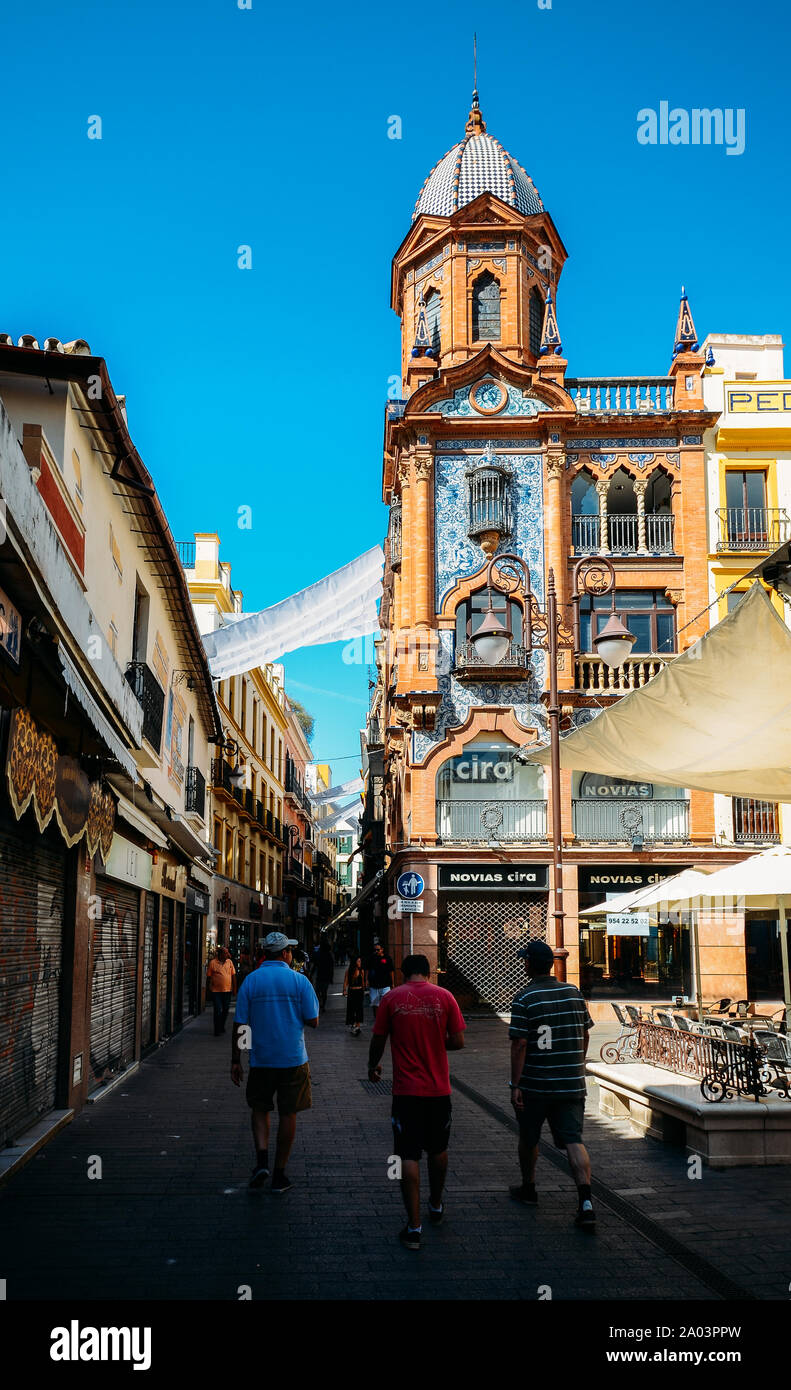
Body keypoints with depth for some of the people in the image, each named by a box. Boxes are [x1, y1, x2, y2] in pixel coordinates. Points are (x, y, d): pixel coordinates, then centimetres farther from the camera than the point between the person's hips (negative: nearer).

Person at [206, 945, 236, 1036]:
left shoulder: (229, 962, 5)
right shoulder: (212, 963, -4)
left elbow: (233, 975, 9)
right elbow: (208, 977, 1)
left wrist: (234, 988, 6)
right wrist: (209, 988, 0)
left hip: (227, 990, 4)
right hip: (216, 991, -4)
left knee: (225, 1010, 11)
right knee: (218, 1011, -5)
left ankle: (222, 1027, 29)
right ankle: (217, 1030, 5)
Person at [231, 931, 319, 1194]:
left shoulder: (251, 980, -2)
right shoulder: (299, 980, -6)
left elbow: (239, 1024, -3)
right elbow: (313, 1021, -5)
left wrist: (235, 1061, 4)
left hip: (261, 1059, 1)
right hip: (293, 1058, -1)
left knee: (260, 1109, 18)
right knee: (288, 1114, 9)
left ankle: (262, 1161, -1)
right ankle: (279, 1175, 13)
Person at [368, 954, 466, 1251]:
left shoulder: (392, 998, -4)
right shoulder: (444, 997, -3)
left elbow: (378, 1040, 0)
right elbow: (458, 1041, -4)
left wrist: (373, 1066, 20)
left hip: (406, 1090, -2)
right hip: (438, 1089, 2)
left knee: (408, 1156, 2)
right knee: (437, 1150, 21)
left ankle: (414, 1226, -1)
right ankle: (436, 1206, 39)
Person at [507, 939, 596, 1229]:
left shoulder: (524, 999, -12)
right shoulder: (574, 993, 4)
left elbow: (519, 1044, -15)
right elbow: (585, 1034, 12)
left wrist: (515, 1085, -11)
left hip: (535, 1085, -3)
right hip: (571, 1083, 3)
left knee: (528, 1139, 18)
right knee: (573, 1140, -1)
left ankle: (528, 1189, 34)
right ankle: (585, 1201, -15)